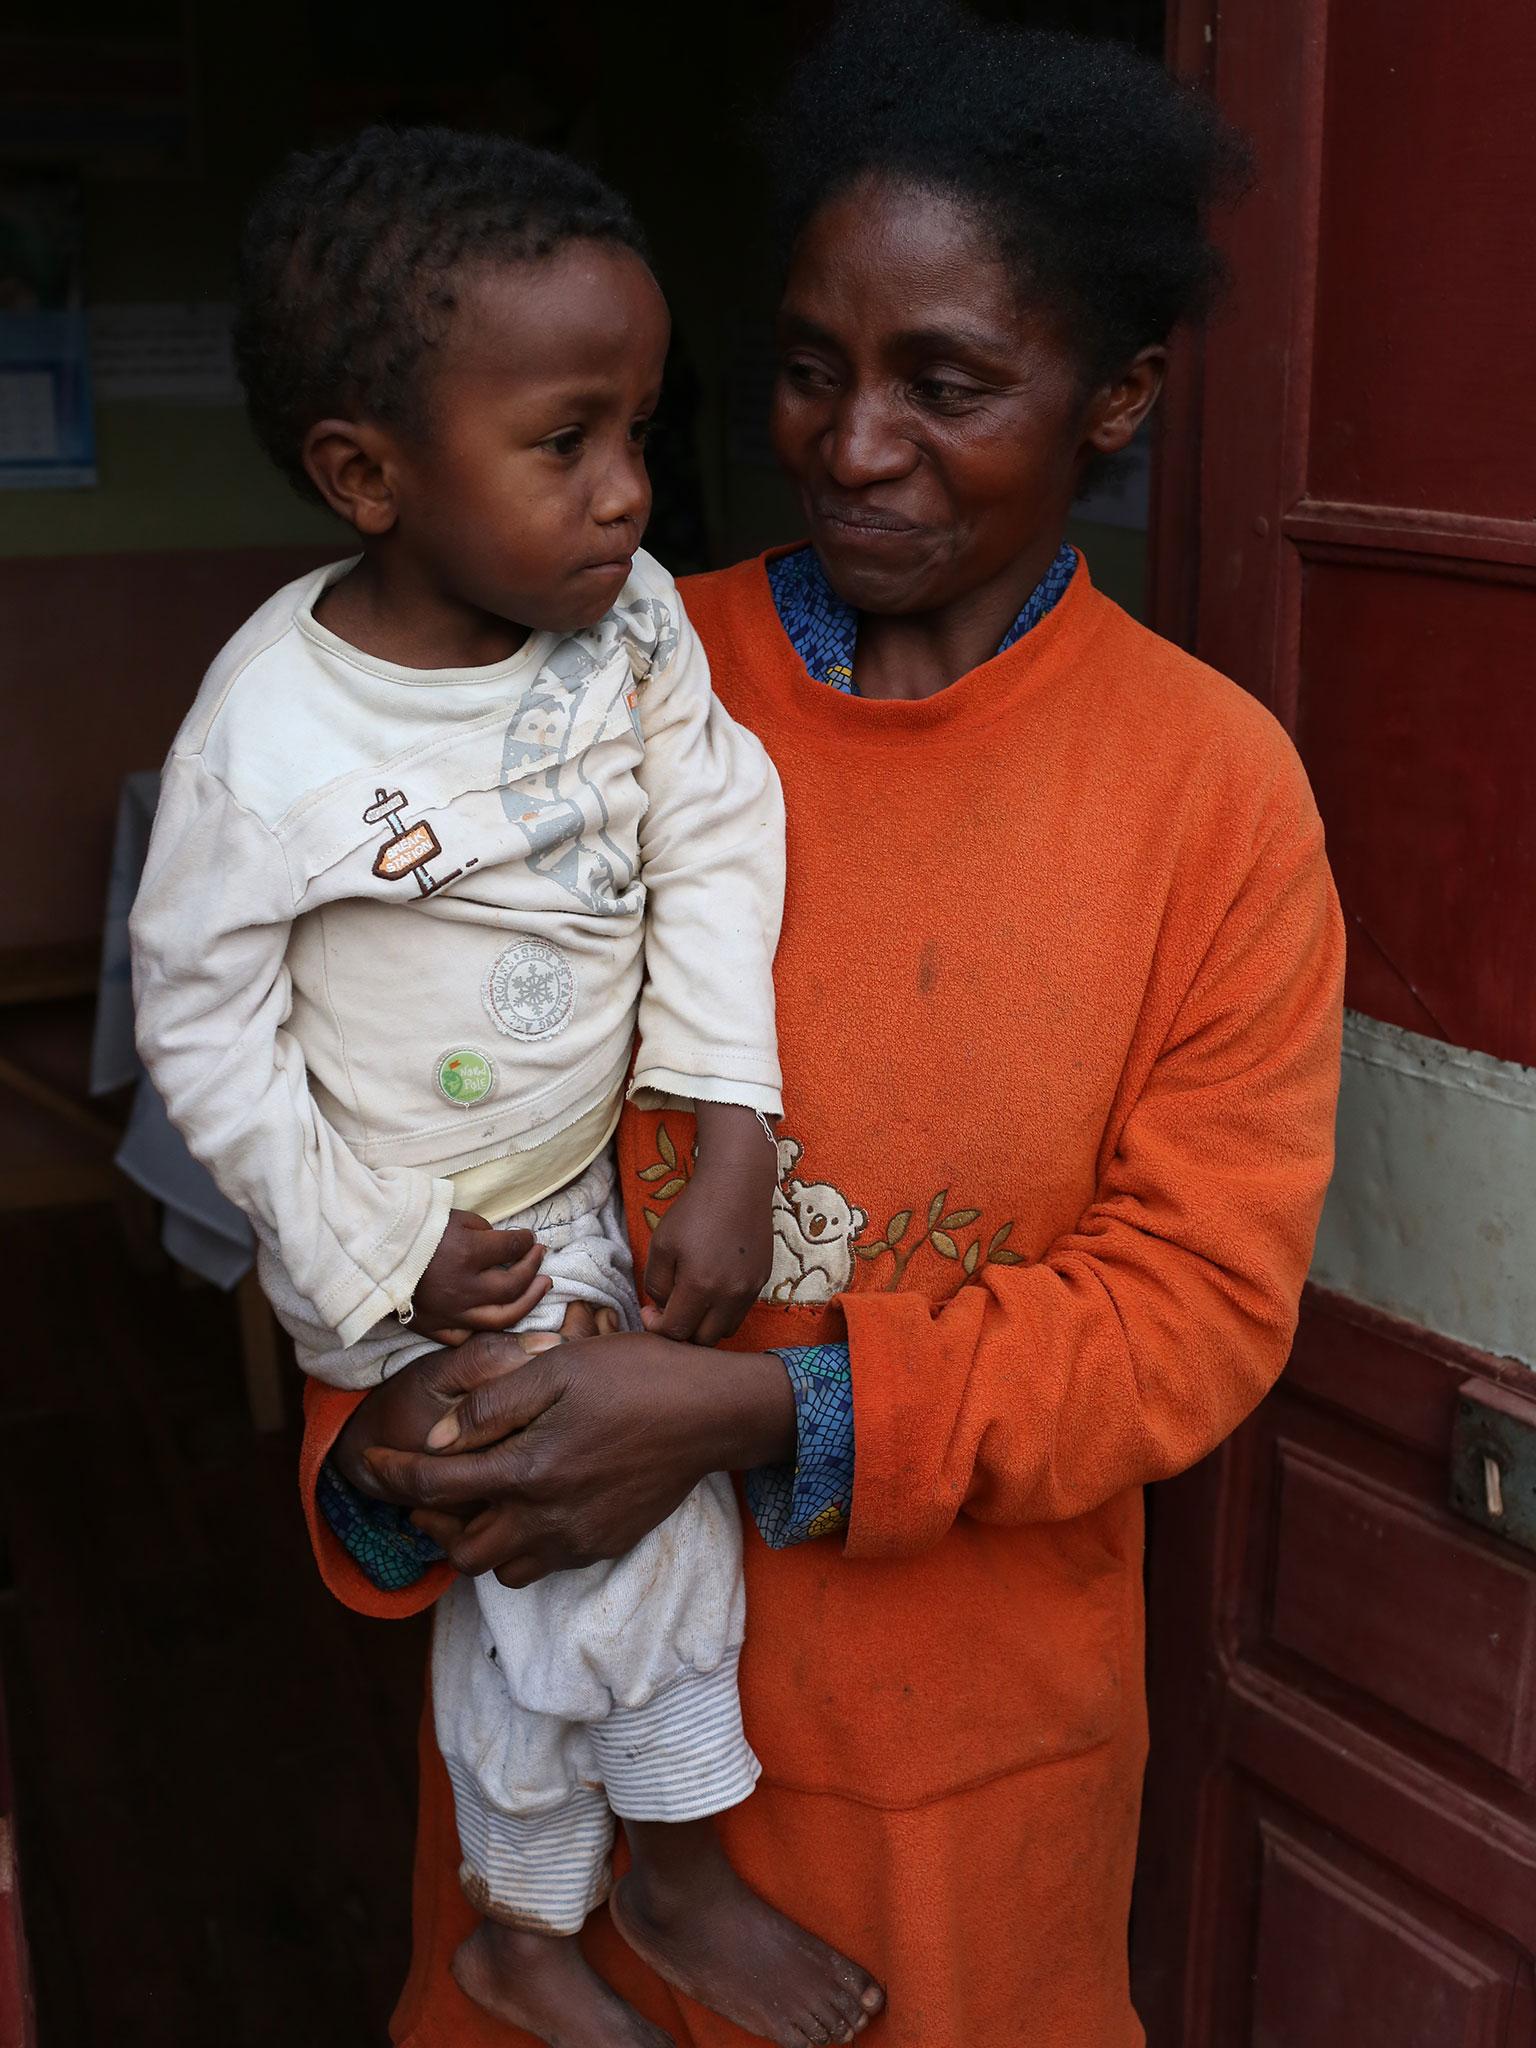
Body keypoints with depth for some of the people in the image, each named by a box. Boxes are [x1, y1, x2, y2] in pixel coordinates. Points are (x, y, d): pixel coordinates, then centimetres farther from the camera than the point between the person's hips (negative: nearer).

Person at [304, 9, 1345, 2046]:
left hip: (973, 1710, 0)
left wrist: (770, 1412, -24)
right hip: (571, 1648, 1)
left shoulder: (1214, 784, -10)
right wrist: (388, 1439, -22)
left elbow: (1202, 1299, -13)